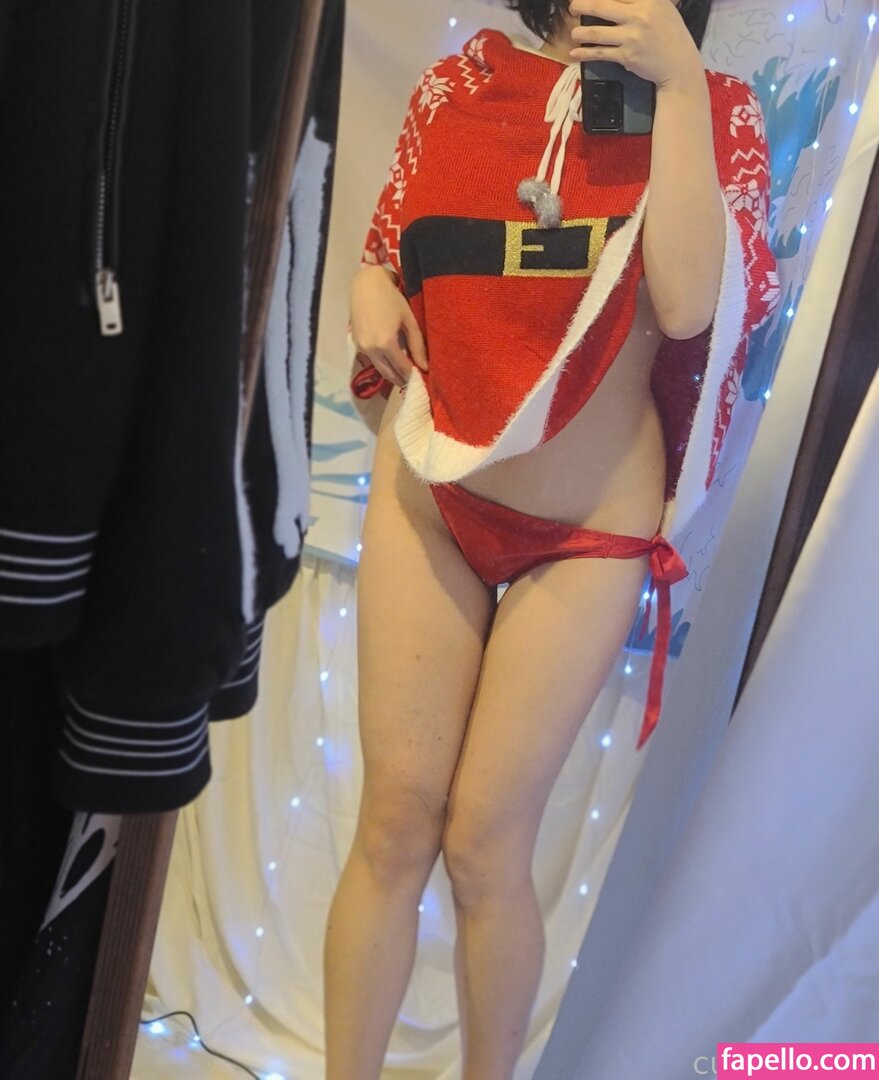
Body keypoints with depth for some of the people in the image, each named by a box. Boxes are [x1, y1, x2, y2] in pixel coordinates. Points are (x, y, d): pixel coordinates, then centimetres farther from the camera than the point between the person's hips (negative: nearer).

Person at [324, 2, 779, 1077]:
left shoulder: (715, 113, 0)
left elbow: (688, 306, -18)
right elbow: (386, 257, 18)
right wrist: (366, 286, -5)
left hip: (588, 535, -2)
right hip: (428, 495, 2)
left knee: (485, 843, 3)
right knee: (394, 820, 3)